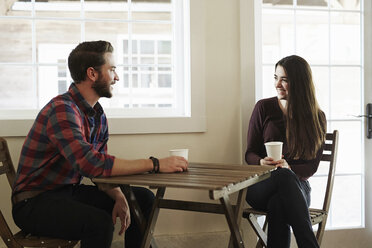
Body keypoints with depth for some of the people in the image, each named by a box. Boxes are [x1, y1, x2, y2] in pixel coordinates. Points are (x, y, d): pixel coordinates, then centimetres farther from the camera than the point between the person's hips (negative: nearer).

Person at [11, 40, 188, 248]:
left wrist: (119, 198, -13)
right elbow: (91, 163, -36)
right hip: (35, 203, -9)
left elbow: (101, 168, 7)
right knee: (99, 221, -33)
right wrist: (155, 164, -32)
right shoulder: (62, 110, -23)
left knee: (143, 198, 4)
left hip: (70, 192, 9)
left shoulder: (98, 114, 7)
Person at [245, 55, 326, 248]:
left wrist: (289, 168, -20)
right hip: (261, 185, 0)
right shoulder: (264, 107, 5)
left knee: (277, 205, -39)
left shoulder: (317, 118, 6)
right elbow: (250, 153, 7)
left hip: (297, 184, 0)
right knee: (284, 177, -39)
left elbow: (313, 165, 2)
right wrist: (262, 162, -18)